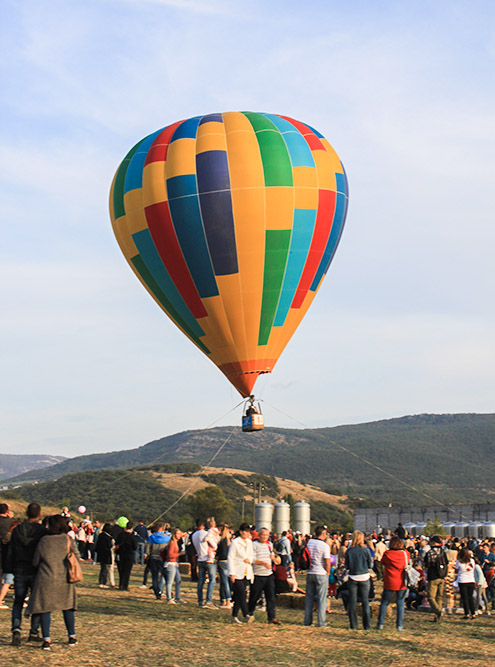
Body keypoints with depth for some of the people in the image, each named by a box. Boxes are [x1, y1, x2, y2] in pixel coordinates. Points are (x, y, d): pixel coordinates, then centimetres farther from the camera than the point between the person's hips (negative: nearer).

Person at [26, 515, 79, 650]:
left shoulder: (43, 540, -4)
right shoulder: (67, 539, -4)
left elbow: (35, 562, 3)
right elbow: (76, 556, 5)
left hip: (46, 579, -1)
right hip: (65, 578, 2)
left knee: (45, 608, 4)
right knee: (68, 607, 17)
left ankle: (46, 639, -6)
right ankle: (72, 637, 24)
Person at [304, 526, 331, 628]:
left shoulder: (309, 543, 3)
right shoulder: (324, 545, -13)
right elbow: (327, 562, -13)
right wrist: (328, 573, 0)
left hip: (310, 573, 5)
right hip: (321, 574, -5)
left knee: (309, 597, 11)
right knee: (321, 599, 2)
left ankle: (307, 620, 15)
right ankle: (321, 622, 4)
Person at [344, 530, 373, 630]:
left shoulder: (349, 551, -5)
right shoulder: (366, 550, -8)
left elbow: (347, 566, -1)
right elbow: (370, 565, -1)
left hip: (352, 578, 0)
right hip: (364, 577, 0)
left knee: (352, 602, 7)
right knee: (365, 601, 7)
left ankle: (353, 625, 9)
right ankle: (366, 625, 9)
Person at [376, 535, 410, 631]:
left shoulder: (387, 554, -9)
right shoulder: (405, 554, -5)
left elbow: (382, 562, 9)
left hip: (389, 583, -1)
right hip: (402, 583, 1)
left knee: (384, 603, 12)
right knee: (400, 604, 9)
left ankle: (380, 624, 13)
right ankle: (400, 625, 8)